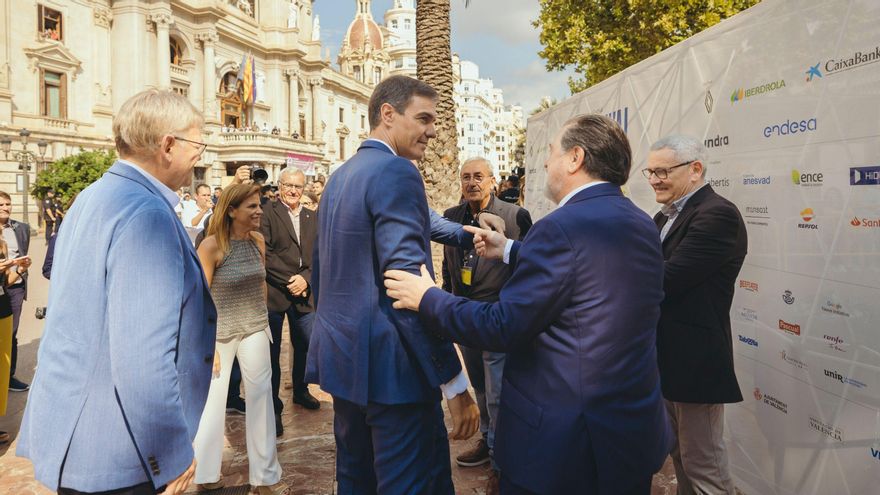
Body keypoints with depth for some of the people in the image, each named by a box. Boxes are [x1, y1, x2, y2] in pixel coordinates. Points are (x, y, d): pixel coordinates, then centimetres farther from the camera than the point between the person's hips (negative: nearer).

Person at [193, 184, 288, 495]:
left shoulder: (258, 240, 1)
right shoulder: (212, 245, -15)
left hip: (255, 328, 5)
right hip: (219, 330, -4)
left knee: (261, 395, 7)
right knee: (213, 398, 8)